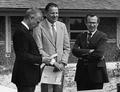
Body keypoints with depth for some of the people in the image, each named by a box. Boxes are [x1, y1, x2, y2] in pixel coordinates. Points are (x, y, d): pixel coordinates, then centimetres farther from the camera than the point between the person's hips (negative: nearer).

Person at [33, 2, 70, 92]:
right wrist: (53, 62, -14)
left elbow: (67, 48, 12)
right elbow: (39, 50, -10)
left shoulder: (62, 26, 11)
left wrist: (63, 63, -2)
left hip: (59, 67, 4)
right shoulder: (39, 27, -6)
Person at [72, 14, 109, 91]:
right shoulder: (81, 36, 14)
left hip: (96, 72, -4)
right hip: (82, 73, 4)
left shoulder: (102, 36, 0)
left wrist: (83, 55, -7)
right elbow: (74, 50, -2)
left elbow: (99, 53, -14)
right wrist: (89, 51, -14)